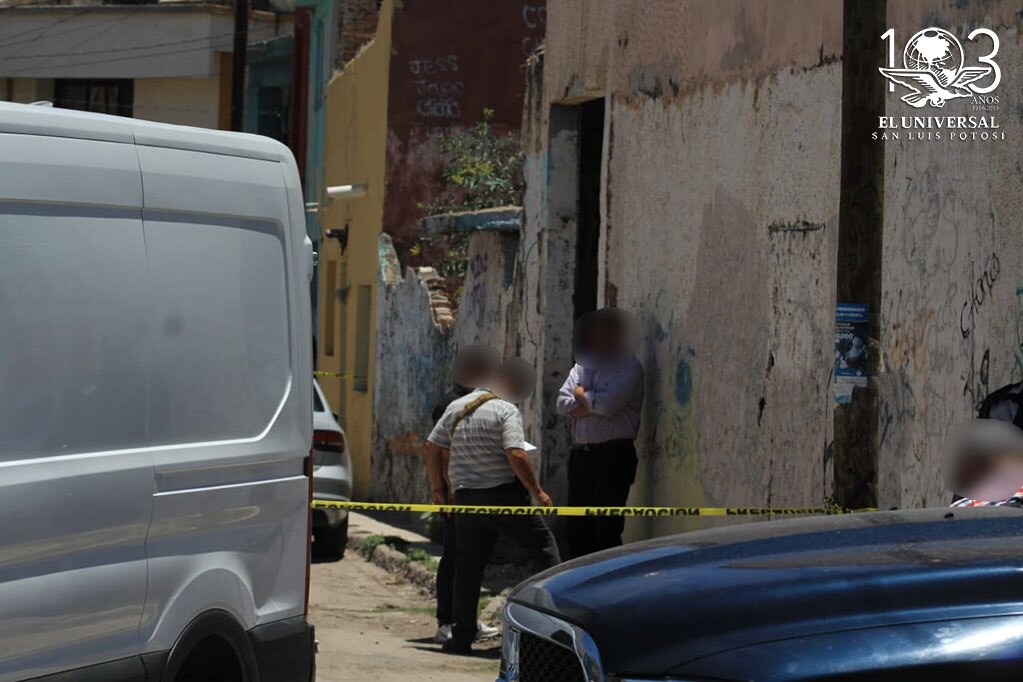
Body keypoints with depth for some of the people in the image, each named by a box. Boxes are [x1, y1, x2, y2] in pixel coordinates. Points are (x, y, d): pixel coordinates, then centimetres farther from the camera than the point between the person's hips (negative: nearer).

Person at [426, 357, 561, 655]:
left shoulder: (455, 407, 11)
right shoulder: (506, 411, -8)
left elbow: (432, 448, 13)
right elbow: (516, 455, -19)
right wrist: (537, 491, -12)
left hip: (465, 496, 6)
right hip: (503, 494, -5)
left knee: (468, 565, 9)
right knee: (543, 546, 5)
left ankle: (462, 637, 7)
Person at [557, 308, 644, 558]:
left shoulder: (630, 367, -4)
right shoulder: (583, 365, 16)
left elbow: (609, 405, -17)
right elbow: (563, 403, 6)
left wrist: (582, 395, 0)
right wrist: (595, 404, -7)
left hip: (613, 455, -7)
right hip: (581, 454, 7)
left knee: (607, 529, -8)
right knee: (578, 528, 7)